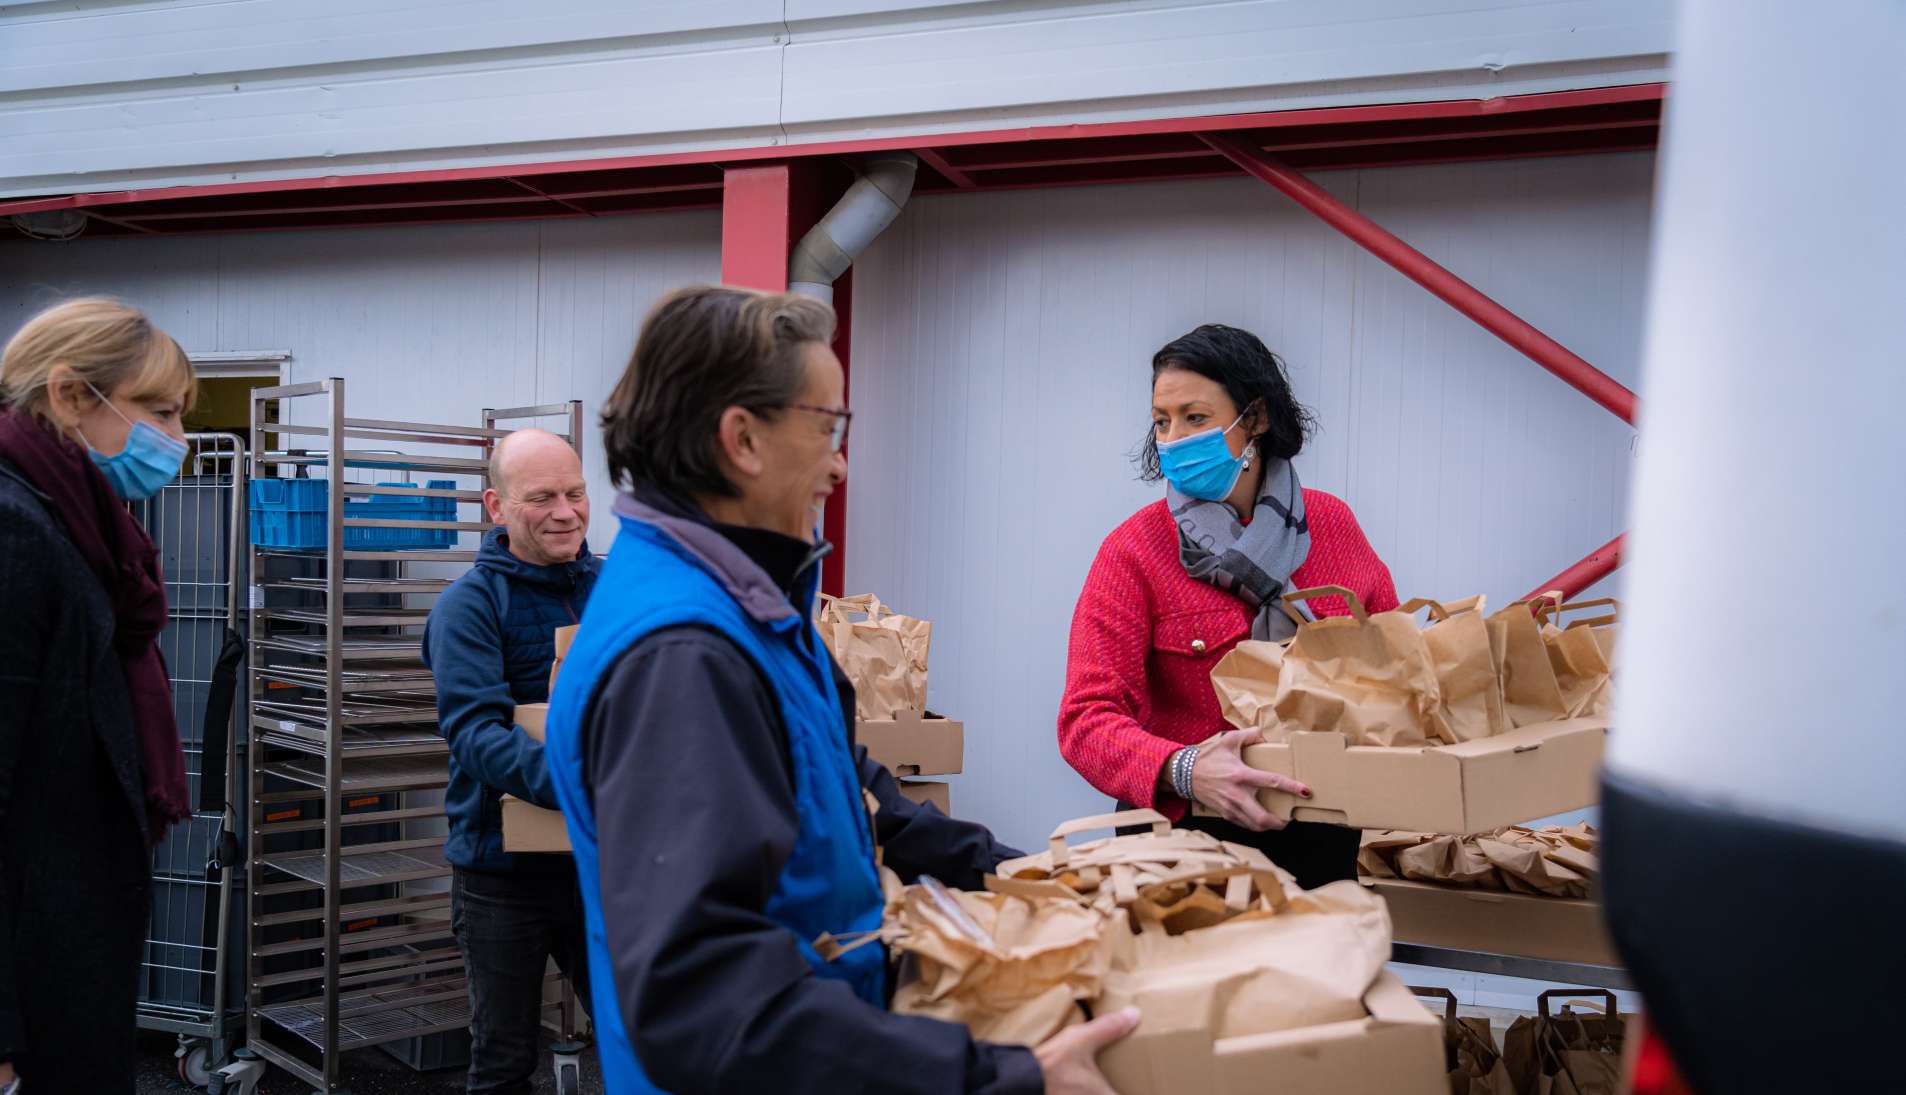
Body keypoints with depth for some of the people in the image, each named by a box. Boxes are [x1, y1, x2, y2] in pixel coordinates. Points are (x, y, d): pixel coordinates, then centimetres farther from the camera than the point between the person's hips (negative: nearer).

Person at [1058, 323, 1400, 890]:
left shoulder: (1332, 524, 1)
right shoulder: (1134, 551, -10)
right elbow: (1087, 718, -17)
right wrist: (1184, 770, -35)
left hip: (1321, 837, 3)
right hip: (1188, 832, -3)